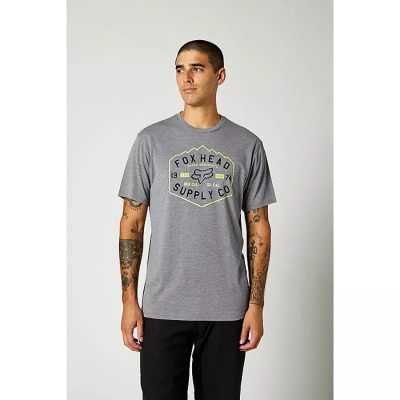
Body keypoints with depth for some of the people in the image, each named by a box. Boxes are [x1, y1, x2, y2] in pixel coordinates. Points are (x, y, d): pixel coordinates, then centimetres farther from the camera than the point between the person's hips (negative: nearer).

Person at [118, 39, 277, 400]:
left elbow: (259, 228, 4)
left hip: (227, 309, 1)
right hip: (163, 307, 0)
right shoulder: (152, 140, 1)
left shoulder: (247, 145, 3)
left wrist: (256, 304, -1)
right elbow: (132, 223, 2)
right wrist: (129, 300, -2)